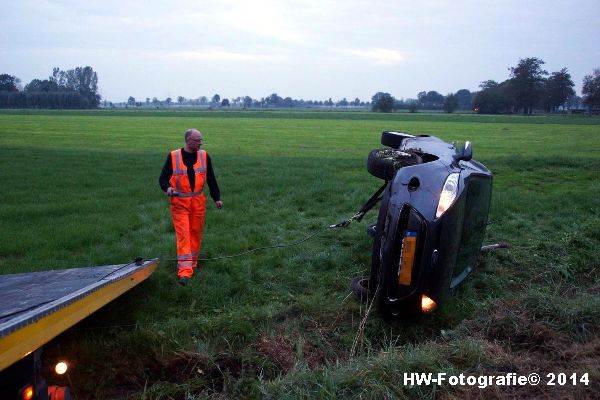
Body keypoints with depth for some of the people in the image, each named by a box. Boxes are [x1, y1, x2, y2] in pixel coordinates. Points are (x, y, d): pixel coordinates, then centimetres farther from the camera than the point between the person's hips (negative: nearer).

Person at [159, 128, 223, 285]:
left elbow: (211, 179, 11)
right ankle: (184, 270, -12)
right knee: (183, 234, -9)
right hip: (179, 202, -3)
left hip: (198, 201, 3)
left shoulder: (204, 156, 3)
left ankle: (192, 262, 27)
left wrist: (216, 198, 12)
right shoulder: (173, 156, -5)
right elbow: (163, 177, 1)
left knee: (196, 233, 9)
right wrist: (167, 188, -20)